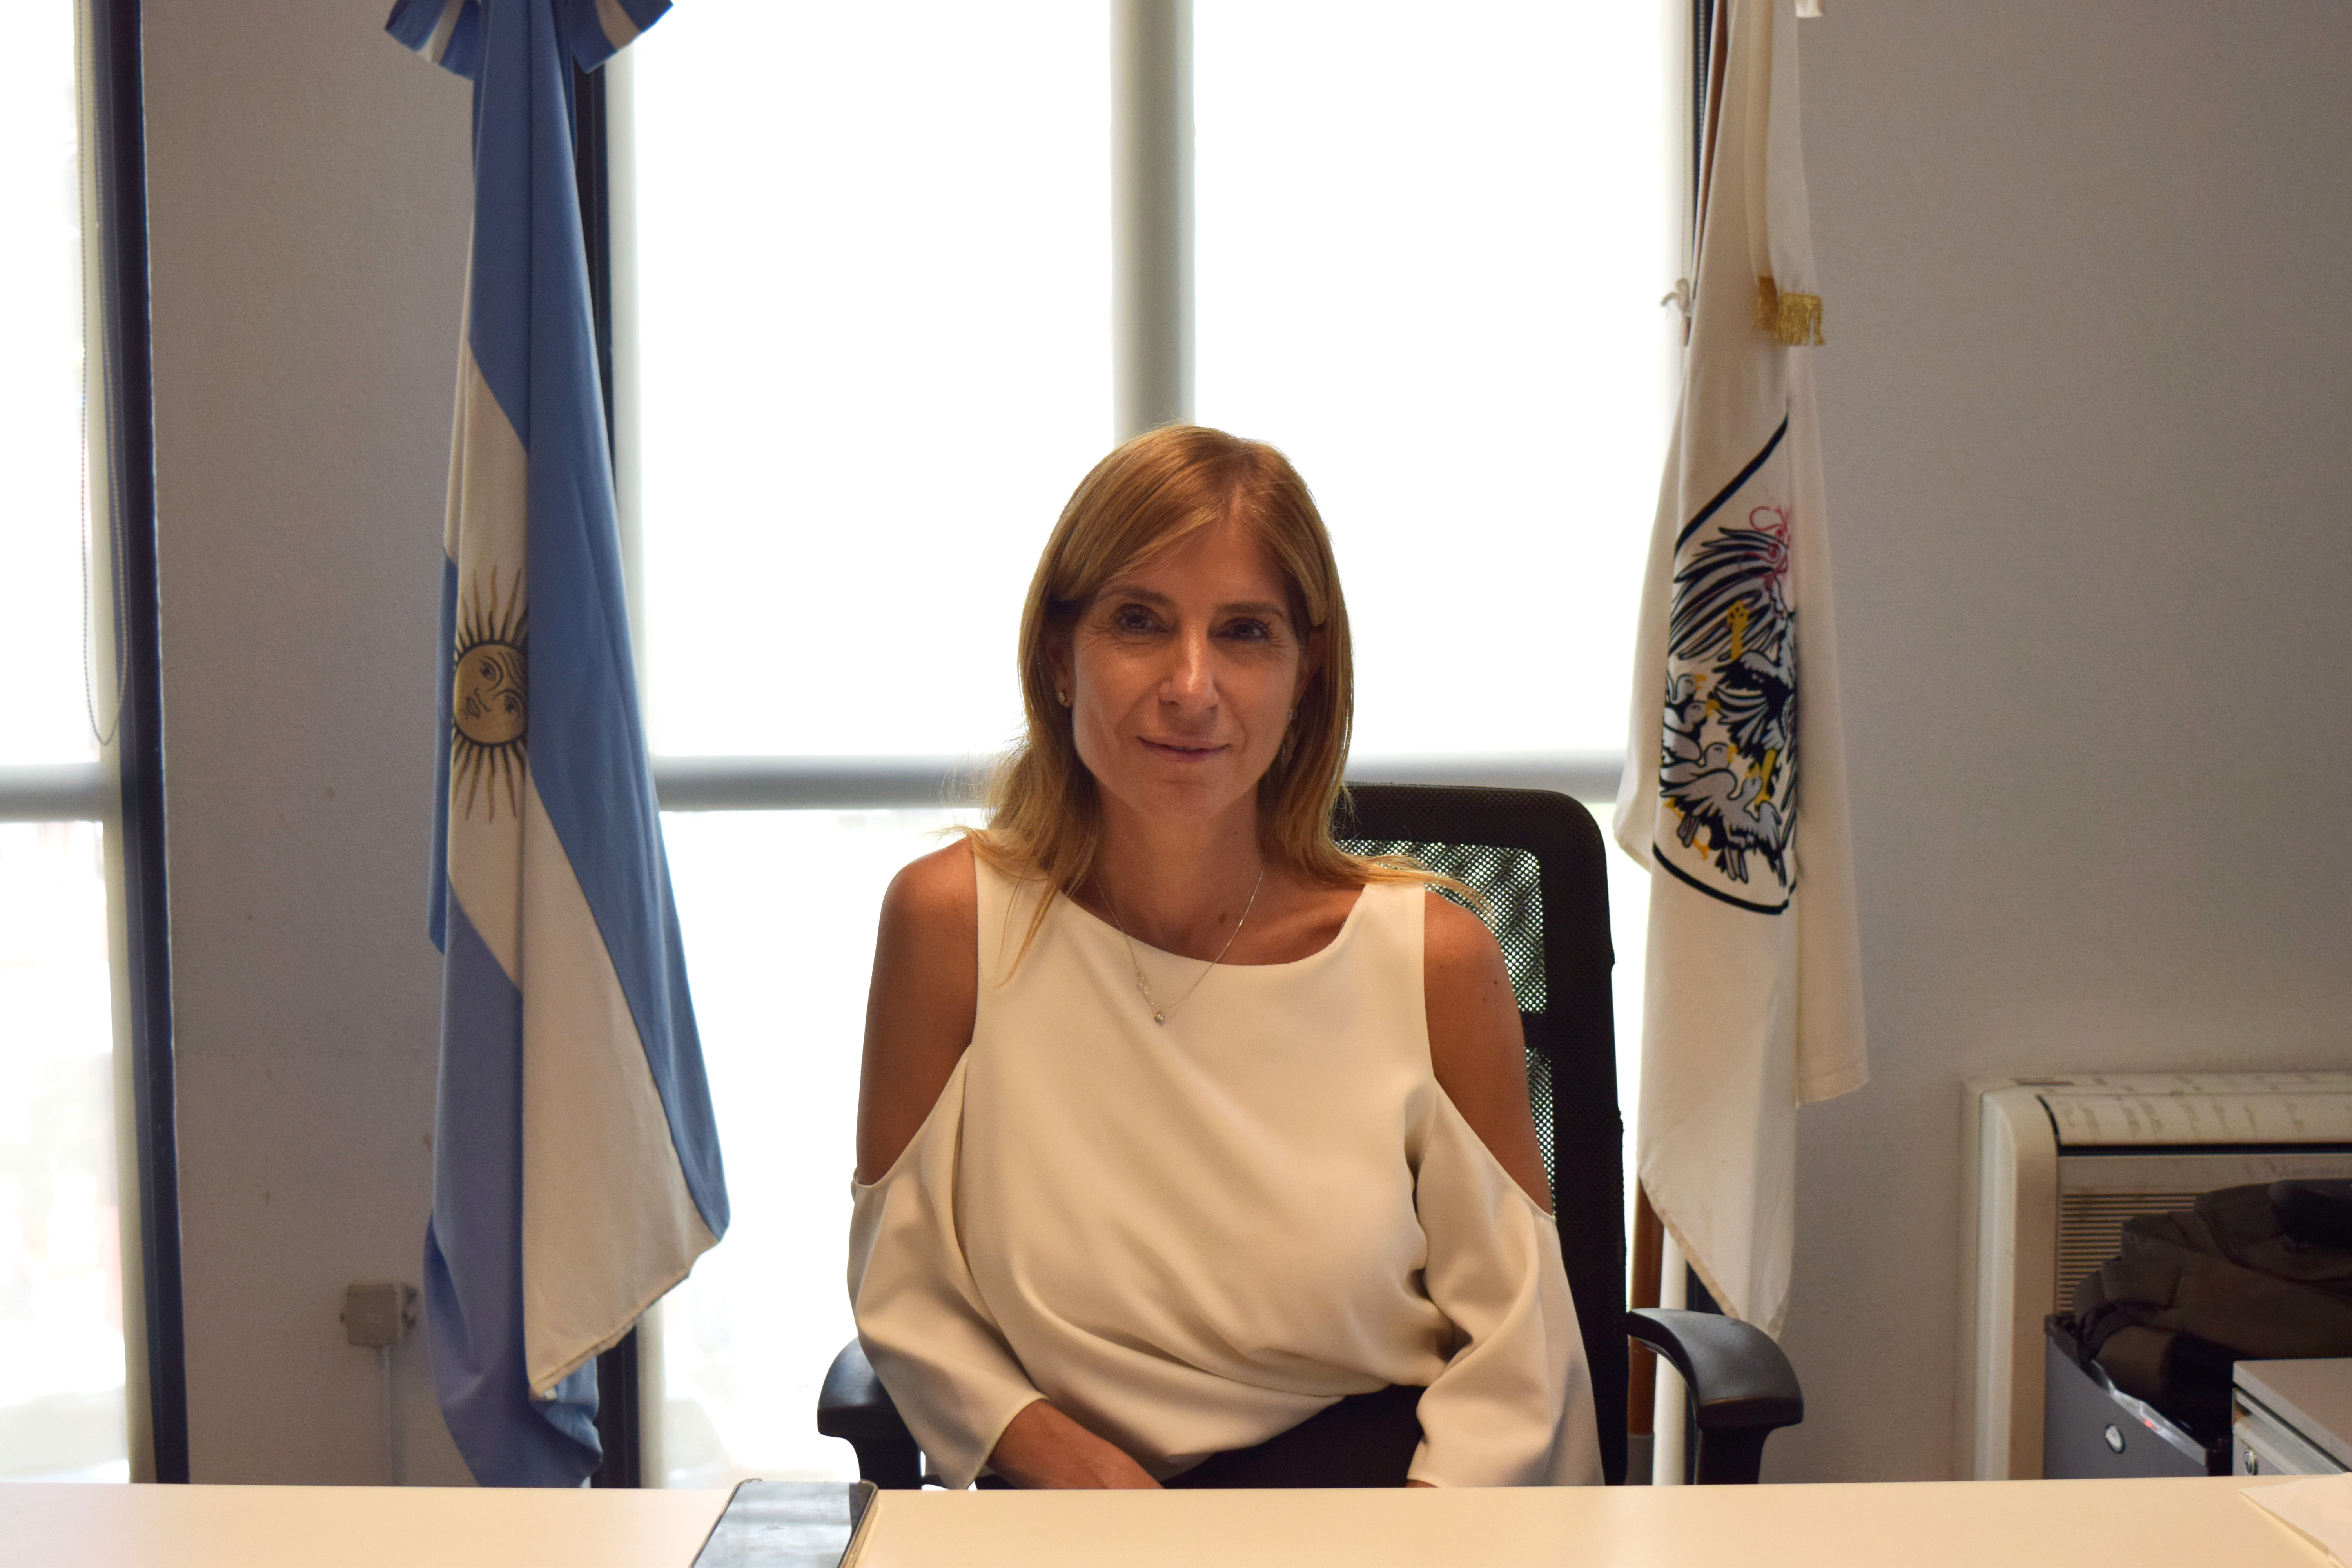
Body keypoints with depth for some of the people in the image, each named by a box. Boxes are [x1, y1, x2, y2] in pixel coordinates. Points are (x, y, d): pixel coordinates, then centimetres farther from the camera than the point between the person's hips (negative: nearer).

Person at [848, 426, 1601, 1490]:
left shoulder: (1437, 959, -5)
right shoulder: (950, 918, -5)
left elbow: (1515, 1351, 1)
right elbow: (904, 1295, 2)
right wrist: (1079, 1466, -13)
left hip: (1376, 1473, 1)